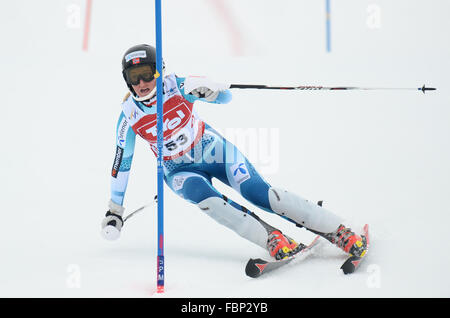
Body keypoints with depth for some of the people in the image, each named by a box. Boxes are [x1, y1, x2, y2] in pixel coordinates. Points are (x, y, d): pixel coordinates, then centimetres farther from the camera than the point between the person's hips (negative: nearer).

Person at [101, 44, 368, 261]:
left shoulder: (176, 86, -18)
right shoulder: (130, 116, -13)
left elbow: (225, 97, -18)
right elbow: (122, 162, -1)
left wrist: (206, 89, -42)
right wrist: (115, 210, 2)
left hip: (212, 149, -1)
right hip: (180, 171, 1)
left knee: (258, 191, -18)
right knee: (209, 201, -31)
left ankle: (340, 232, -17)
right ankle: (272, 239, -31)